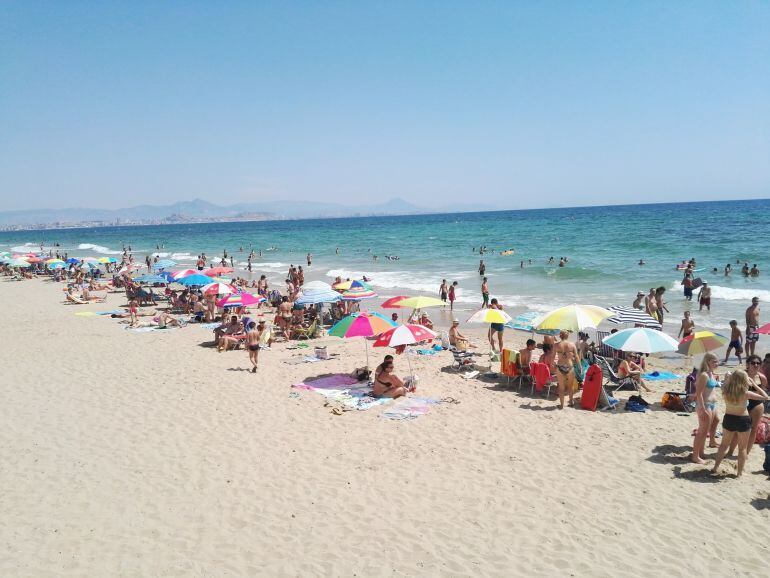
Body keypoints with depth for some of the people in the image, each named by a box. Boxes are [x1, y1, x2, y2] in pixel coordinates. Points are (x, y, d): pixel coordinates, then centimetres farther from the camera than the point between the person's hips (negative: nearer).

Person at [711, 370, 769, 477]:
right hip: (743, 420, -3)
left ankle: (715, 468, 24)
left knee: (724, 444, 20)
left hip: (728, 419, 3)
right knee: (743, 448, 13)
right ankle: (740, 473, 18)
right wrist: (754, 385, -8)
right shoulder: (746, 393, -23)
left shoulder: (725, 391, -13)